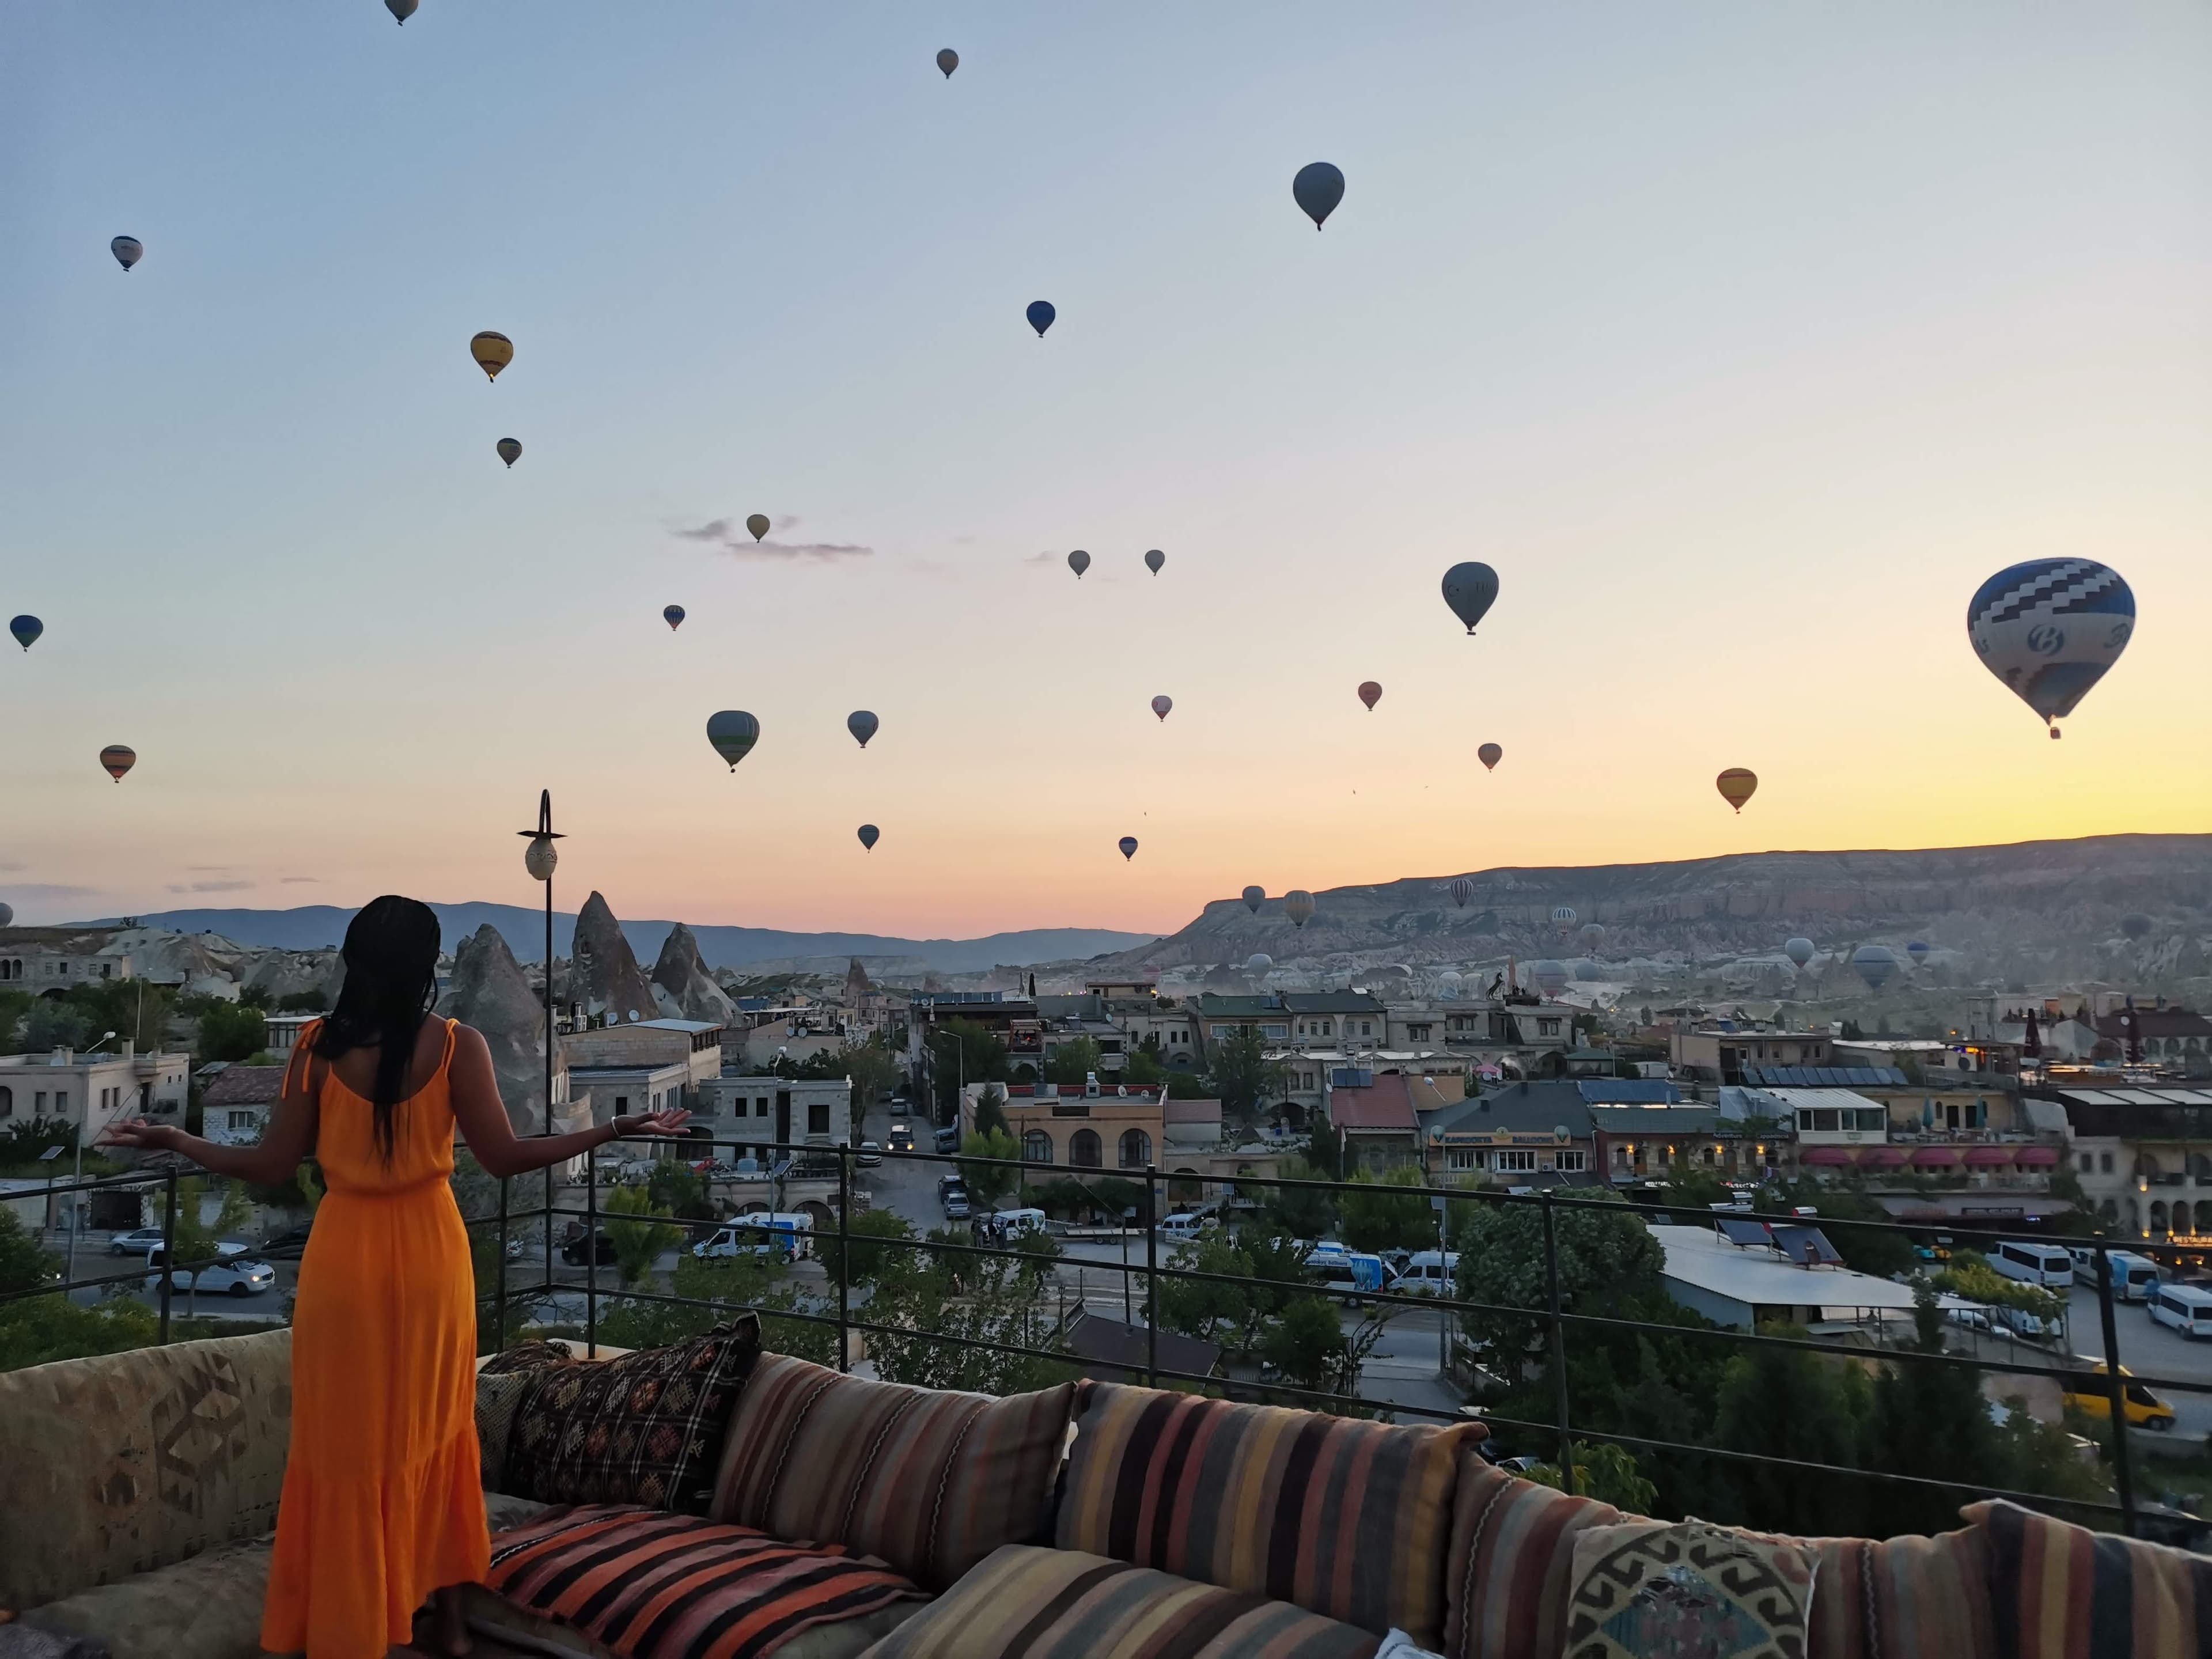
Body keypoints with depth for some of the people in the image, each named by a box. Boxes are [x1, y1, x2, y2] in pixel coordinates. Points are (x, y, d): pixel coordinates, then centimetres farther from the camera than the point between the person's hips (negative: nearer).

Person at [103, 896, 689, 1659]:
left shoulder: (317, 1045, -9)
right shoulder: (458, 1045, -12)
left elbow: (272, 1166, -4)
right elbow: (504, 1158, -11)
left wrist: (170, 1139, 11)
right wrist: (618, 1128, -6)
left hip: (344, 1259, 0)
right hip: (430, 1256, 0)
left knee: (345, 1442, 13)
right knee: (436, 1432, 17)